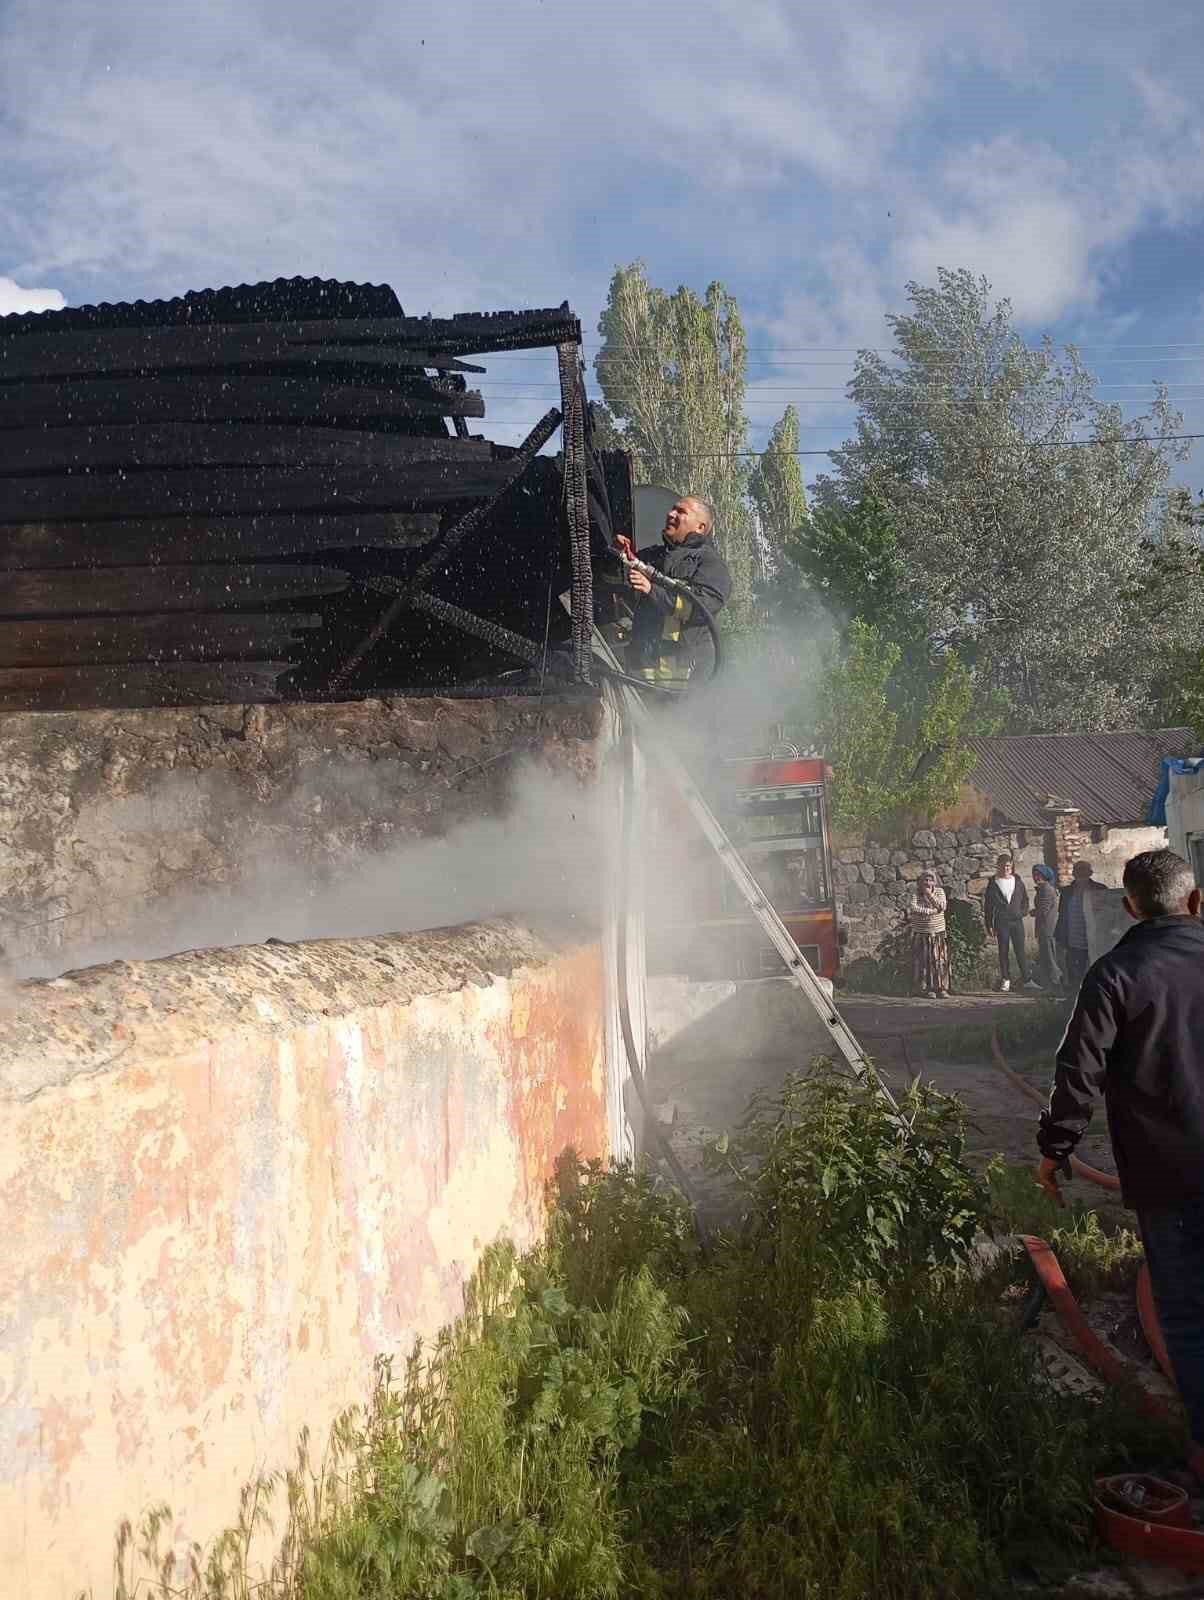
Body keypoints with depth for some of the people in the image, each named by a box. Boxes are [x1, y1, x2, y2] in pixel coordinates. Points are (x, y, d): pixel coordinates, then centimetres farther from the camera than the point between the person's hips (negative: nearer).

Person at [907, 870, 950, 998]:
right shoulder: (916, 894, -3)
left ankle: (941, 989, 3)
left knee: (940, 962, -1)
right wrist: (930, 911, -19)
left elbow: (942, 907, -11)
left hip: (938, 933, 2)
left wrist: (930, 895, -16)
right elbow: (912, 908, -20)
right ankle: (927, 989, 0)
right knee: (924, 962, -4)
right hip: (921, 934, -2)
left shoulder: (939, 891, 4)